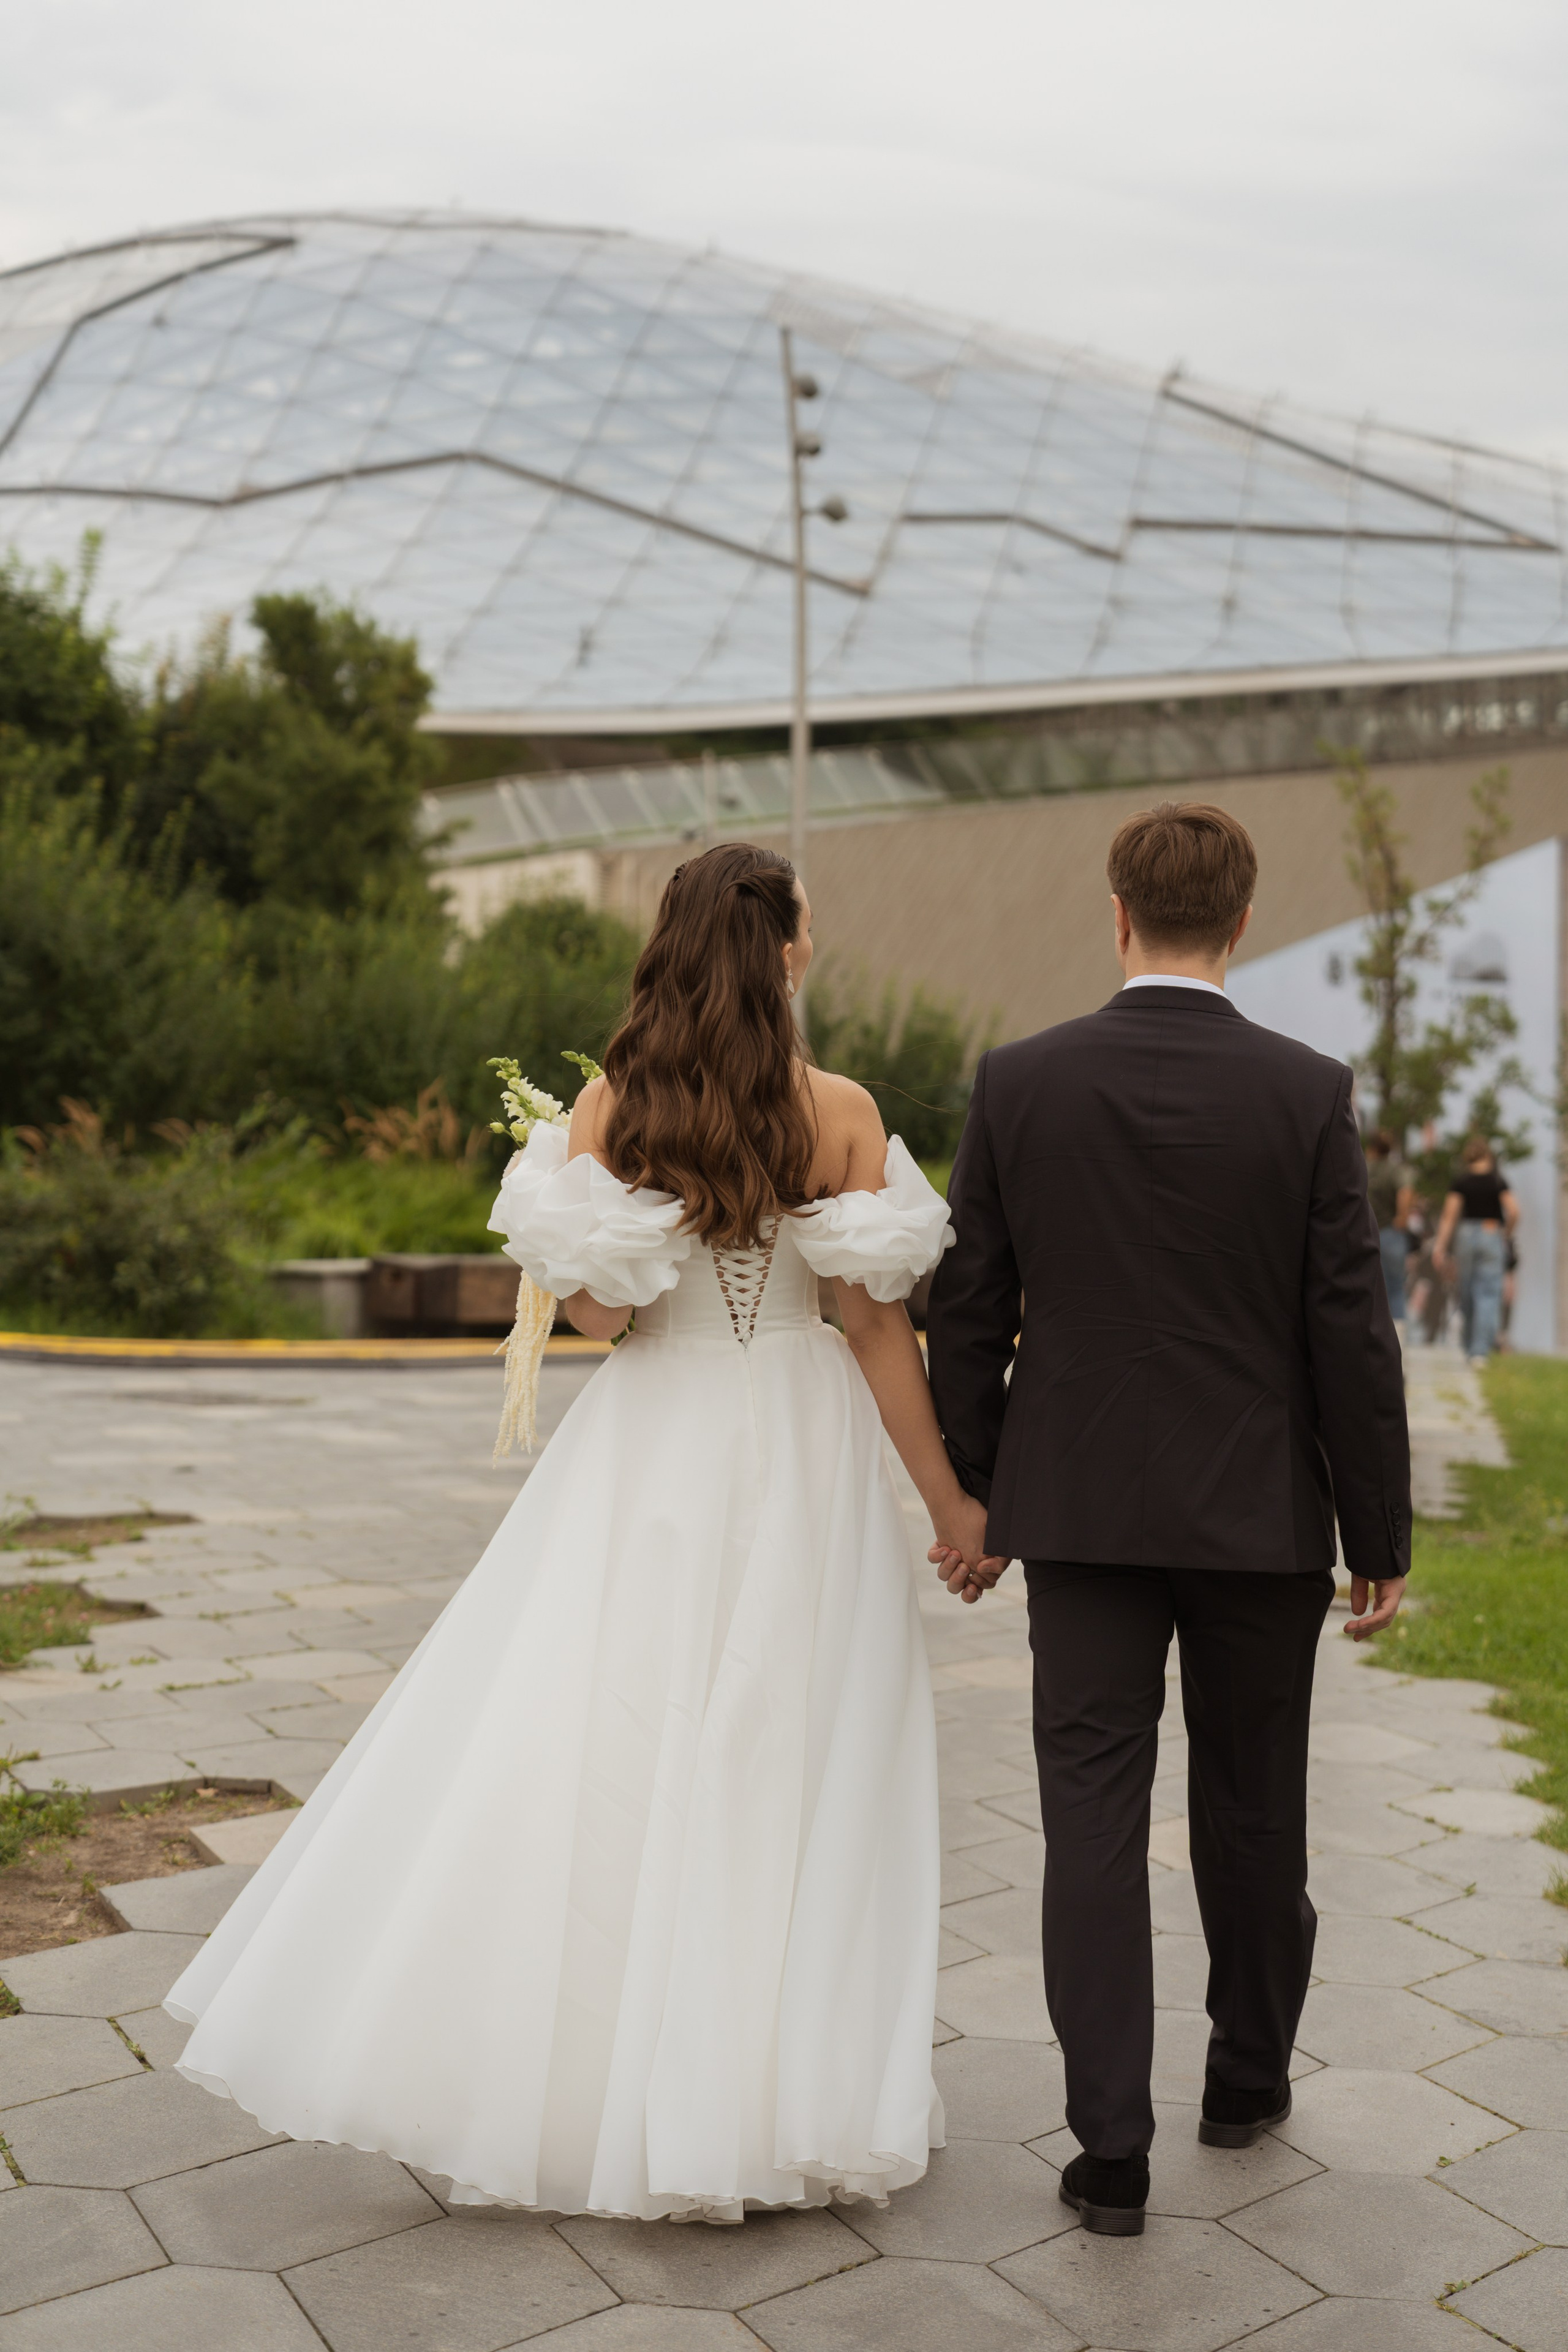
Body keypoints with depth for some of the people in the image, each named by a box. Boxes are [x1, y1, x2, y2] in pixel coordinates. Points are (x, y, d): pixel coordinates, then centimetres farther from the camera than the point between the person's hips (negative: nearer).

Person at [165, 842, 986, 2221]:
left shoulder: (611, 1107, -6)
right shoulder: (841, 1112, -6)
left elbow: (596, 1311, -8)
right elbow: (881, 1330, -6)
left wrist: (554, 1198, 11)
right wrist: (949, 1498, 3)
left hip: (649, 1457, 0)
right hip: (802, 1458, 0)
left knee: (606, 1754, 10)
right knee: (785, 1765, 10)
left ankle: (580, 2076, 20)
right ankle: (790, 2090, 20)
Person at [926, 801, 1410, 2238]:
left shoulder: (1018, 1082, -5)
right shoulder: (1307, 1093, -9)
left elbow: (969, 1314, -1)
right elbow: (1351, 1333, -8)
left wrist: (972, 1501, 10)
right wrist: (1380, 1539, 2)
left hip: (1079, 1508, 0)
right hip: (1260, 1512, 0)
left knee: (1093, 1814, 6)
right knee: (1252, 1808, 17)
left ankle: (1112, 2146, 7)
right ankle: (1249, 2077, 36)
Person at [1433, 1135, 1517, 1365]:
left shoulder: (1459, 1180, -1)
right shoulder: (1498, 1180, -2)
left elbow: (1450, 1214, -6)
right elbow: (1513, 1211, -9)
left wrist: (1441, 1245, -4)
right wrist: (1508, 1234, 8)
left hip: (1465, 1234, 1)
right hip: (1492, 1234, -1)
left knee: (1466, 1294, 12)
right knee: (1489, 1294, -4)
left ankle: (1468, 1346, 21)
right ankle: (1480, 1350, -15)